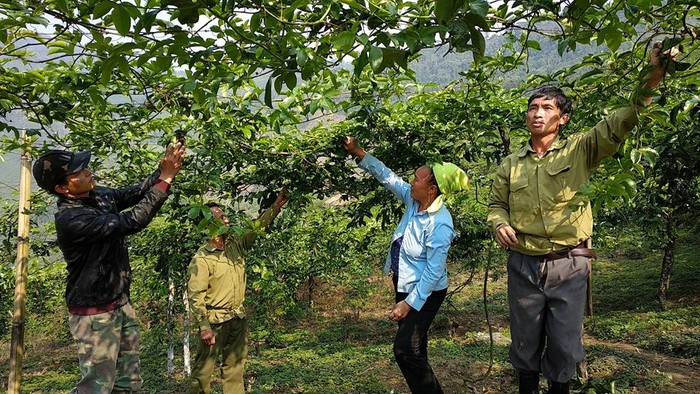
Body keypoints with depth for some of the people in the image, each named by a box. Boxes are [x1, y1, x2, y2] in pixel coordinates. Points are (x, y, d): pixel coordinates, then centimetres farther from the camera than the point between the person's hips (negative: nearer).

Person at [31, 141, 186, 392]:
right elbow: (132, 222, -29)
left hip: (121, 303, 8)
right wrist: (165, 178, -27)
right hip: (95, 314, -8)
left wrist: (164, 171, -13)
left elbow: (133, 194, 6)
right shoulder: (71, 220, -26)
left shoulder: (98, 195, 0)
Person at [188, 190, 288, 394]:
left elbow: (257, 227, 8)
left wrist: (276, 207, -5)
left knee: (235, 368, 12)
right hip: (215, 320, -6)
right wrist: (204, 327, -21)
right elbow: (196, 296, -16)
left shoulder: (237, 244, 4)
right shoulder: (202, 258, -15)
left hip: (238, 319, 6)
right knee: (203, 370, 1)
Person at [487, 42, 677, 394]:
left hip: (569, 265, -2)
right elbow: (496, 204, 13)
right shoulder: (511, 164, 5)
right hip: (523, 265, 2)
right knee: (525, 341, 14)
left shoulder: (579, 150, -2)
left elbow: (620, 123, -15)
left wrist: (653, 76, -30)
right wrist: (499, 224, -10)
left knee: (564, 345, 9)